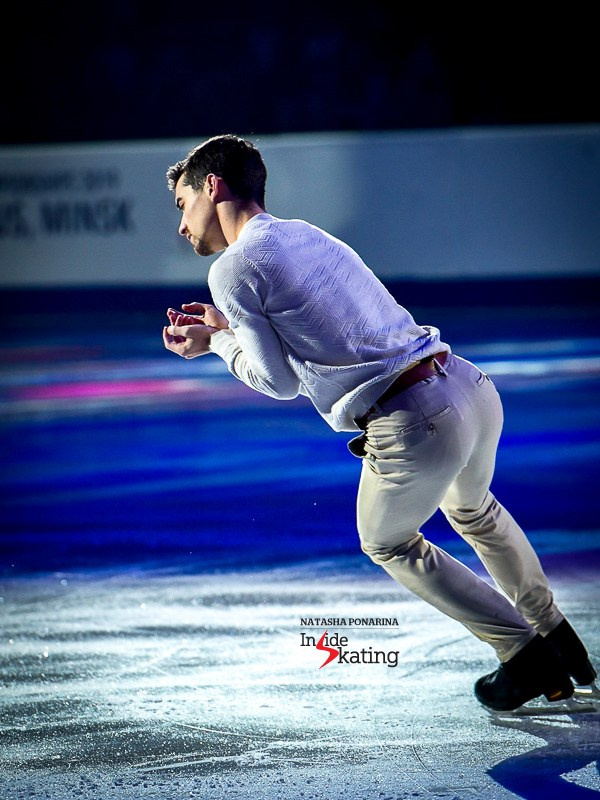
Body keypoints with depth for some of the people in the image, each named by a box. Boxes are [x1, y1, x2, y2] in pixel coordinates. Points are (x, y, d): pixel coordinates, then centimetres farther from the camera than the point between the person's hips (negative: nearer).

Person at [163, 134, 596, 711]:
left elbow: (281, 381, 2)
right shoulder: (303, 233, 19)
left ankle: (524, 654, 22)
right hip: (471, 385, 7)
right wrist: (229, 326, 27)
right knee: (474, 512, 36)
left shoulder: (232, 269, -4)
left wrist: (218, 342, 17)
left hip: (413, 426, -7)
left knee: (388, 545, 23)